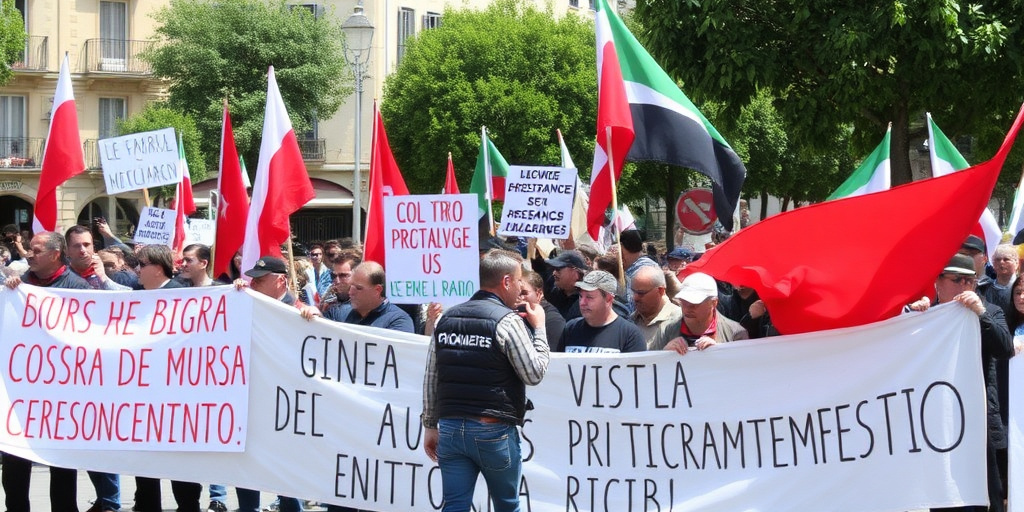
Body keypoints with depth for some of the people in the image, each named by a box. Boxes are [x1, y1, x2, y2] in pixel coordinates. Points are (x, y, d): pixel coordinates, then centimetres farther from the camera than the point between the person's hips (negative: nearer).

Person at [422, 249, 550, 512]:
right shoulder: (507, 321, -10)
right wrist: (539, 329, 5)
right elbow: (534, 374, -7)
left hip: (450, 428, 4)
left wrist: (430, 426, 16)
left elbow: (431, 379, 9)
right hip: (494, 431, -4)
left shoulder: (447, 319, 8)